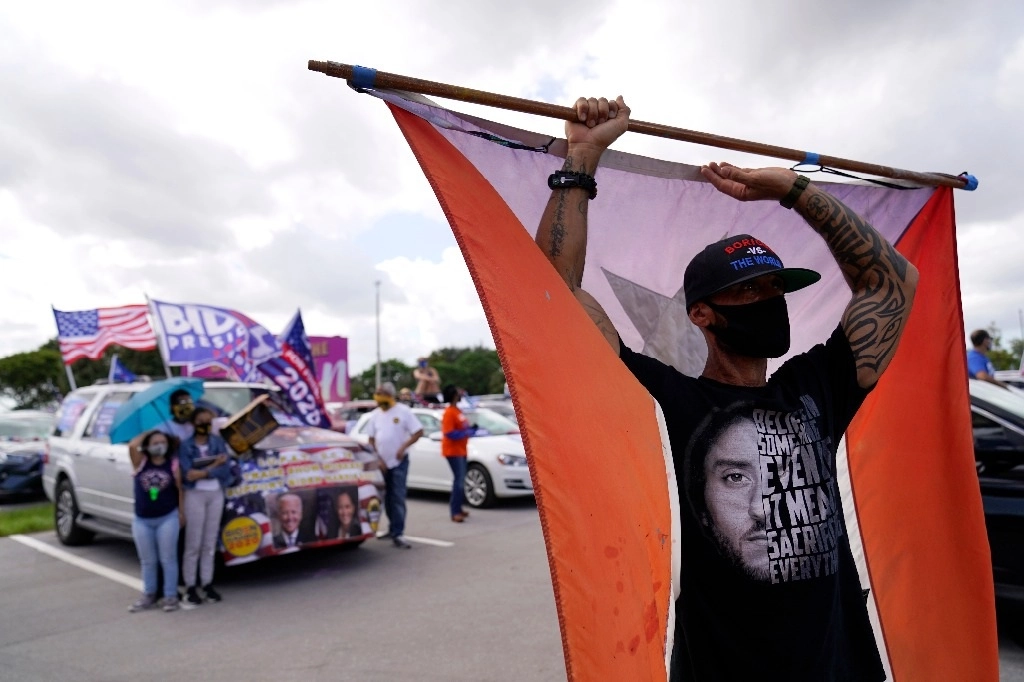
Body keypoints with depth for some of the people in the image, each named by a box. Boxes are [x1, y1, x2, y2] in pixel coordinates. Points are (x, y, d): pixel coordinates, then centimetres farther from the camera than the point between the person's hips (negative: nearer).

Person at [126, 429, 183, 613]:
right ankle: (148, 596, 24)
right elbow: (132, 445, -18)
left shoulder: (173, 464, 0)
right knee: (147, 561, 12)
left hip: (167, 518, -2)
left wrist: (181, 511, -2)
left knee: (168, 559, 3)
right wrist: (148, 433, -3)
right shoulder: (141, 462, 1)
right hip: (142, 520, 2)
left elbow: (180, 488, 2)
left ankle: (171, 596, 10)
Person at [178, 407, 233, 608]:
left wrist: (202, 472, -12)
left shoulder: (218, 442, 6)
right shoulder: (186, 445, -3)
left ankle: (207, 585, 15)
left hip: (216, 495, 3)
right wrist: (215, 464, -12)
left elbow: (226, 470, -5)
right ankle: (190, 588, 7)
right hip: (195, 495, -3)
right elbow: (187, 474, -13)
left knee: (210, 543, 9)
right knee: (193, 544, -1)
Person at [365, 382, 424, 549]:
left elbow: (418, 432, -8)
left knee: (398, 498, -10)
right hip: (382, 462, 5)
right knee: (387, 498, 11)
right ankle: (393, 529, 23)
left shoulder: (403, 411, -7)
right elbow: (371, 440, 9)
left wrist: (403, 447, -17)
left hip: (399, 461, -5)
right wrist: (377, 458, -2)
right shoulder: (374, 415, 6)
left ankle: (398, 534, -11)